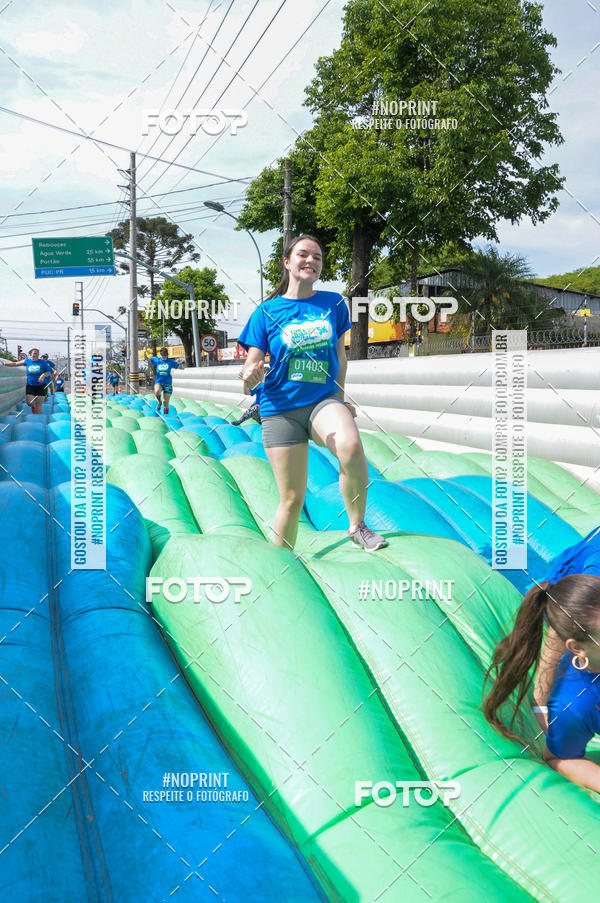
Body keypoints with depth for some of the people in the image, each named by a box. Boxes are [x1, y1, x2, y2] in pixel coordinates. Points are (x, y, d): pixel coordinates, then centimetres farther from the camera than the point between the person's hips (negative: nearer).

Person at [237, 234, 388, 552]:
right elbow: (250, 370, -3)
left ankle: (357, 527, -12)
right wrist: (251, 376, -26)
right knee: (292, 499, 0)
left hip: (324, 399, 1)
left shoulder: (334, 303, 6)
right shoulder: (267, 311, 0)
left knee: (351, 446, -34)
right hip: (281, 408, -1)